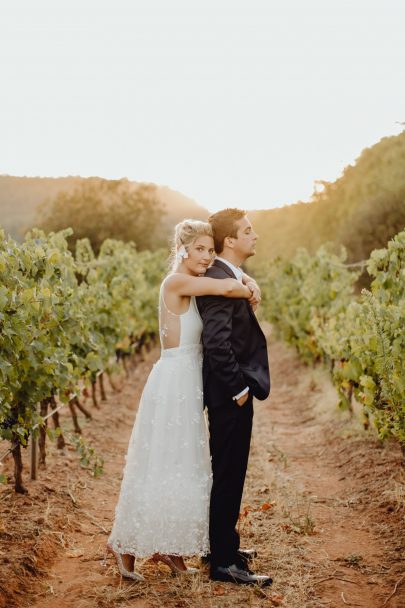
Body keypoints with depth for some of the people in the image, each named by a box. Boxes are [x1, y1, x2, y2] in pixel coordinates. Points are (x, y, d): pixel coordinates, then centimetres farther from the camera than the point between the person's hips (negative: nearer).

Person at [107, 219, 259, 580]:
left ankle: (168, 547, 26)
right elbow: (228, 288, -26)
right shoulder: (176, 282, -16)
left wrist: (247, 284, -2)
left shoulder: (196, 286, 11)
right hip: (172, 384, -9)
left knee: (184, 467, 14)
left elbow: (232, 278, 21)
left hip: (190, 385, 9)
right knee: (159, 467, 0)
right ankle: (128, 546, 14)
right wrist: (249, 292, -5)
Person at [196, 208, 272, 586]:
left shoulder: (229, 277, 13)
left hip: (234, 392, 10)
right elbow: (216, 342, -29)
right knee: (227, 476, -2)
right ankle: (223, 562, 9)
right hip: (230, 395, -10)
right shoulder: (219, 280, -20)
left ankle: (225, 543, 34)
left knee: (230, 473, 20)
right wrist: (238, 388, -21)